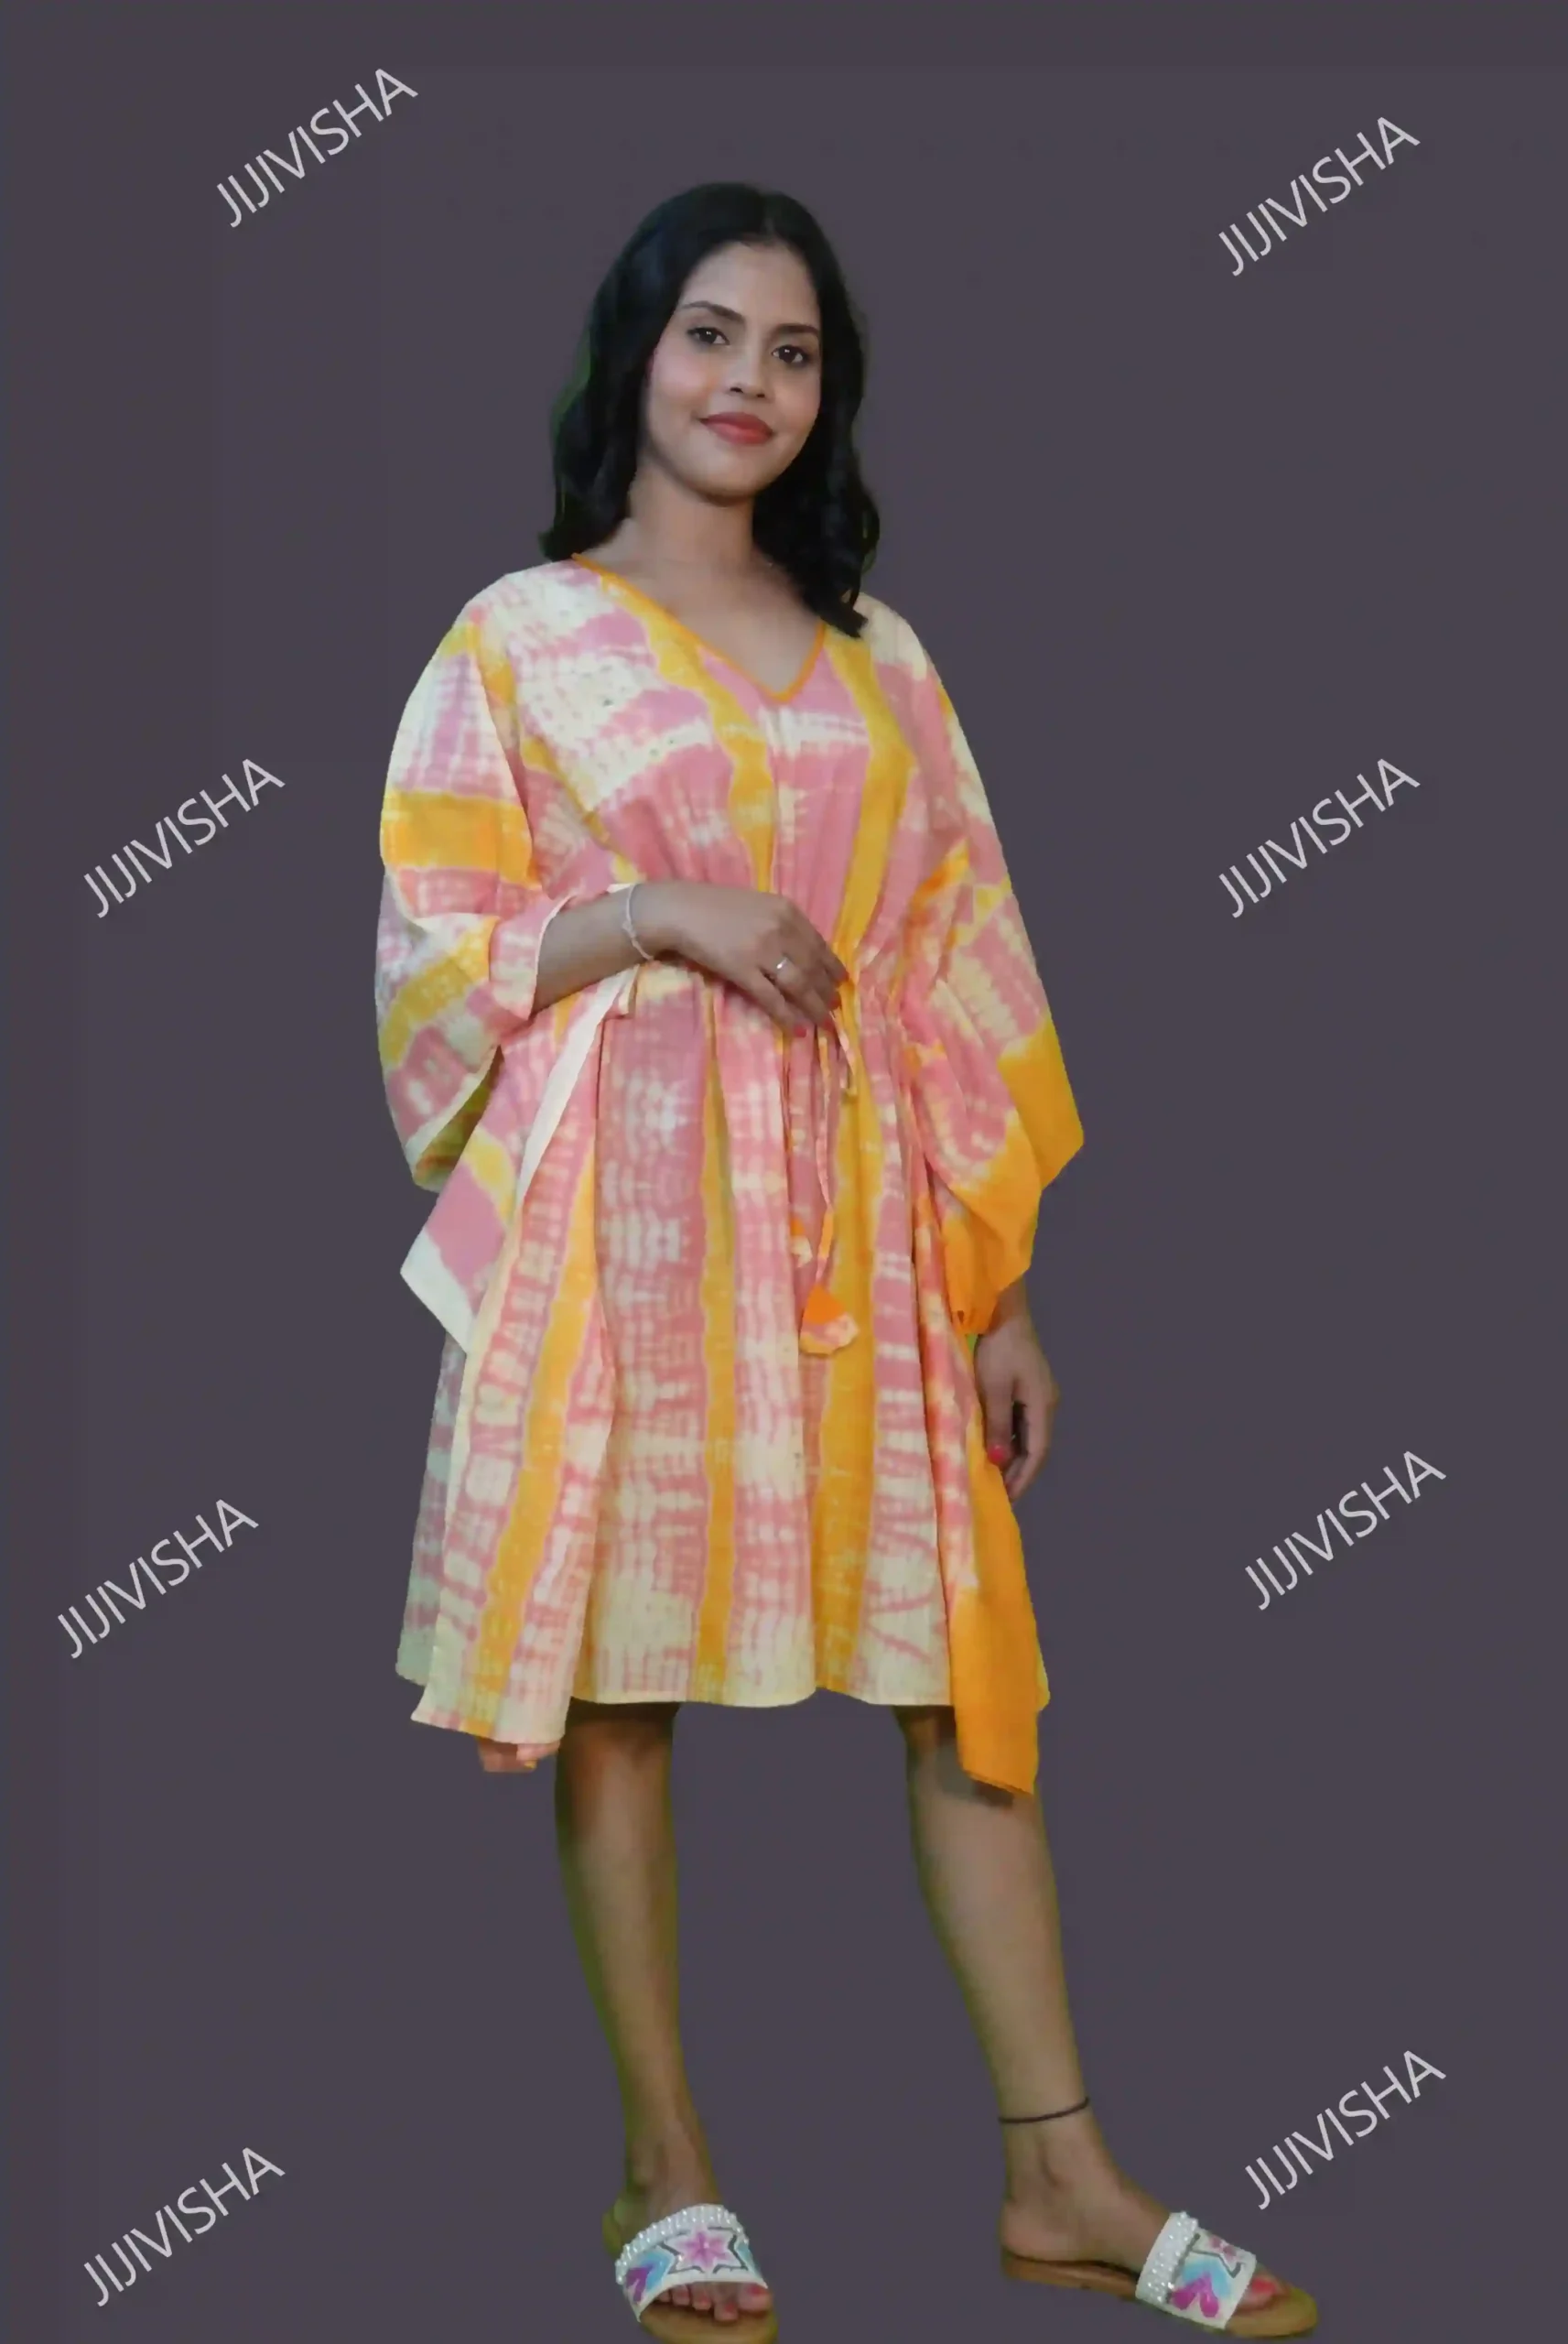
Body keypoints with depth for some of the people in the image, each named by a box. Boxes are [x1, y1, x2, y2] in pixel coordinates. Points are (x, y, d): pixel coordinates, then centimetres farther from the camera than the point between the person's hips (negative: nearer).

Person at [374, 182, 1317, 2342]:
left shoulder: (875, 656, 13)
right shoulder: (519, 639, 2)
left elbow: (959, 971, 11)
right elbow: (431, 956, -2)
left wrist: (1005, 1279, 7)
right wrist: (655, 910, -17)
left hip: (854, 1224, 3)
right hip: (620, 1214, -3)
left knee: (965, 1673, 1)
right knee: (615, 1674, 1)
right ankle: (669, 2171, 13)